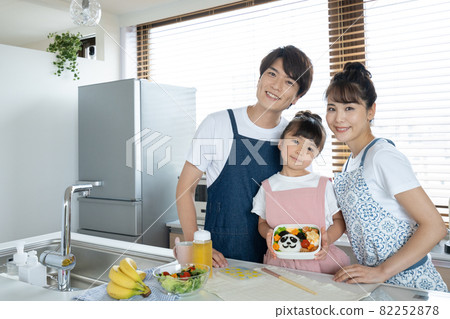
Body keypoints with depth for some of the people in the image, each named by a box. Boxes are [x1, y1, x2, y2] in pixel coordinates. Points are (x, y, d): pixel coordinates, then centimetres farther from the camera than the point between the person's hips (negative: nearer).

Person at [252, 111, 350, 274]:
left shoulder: (324, 185, 2)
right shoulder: (268, 187, 6)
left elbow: (340, 220, 8)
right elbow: (262, 222, 14)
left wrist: (328, 238, -11)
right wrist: (268, 234, -8)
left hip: (319, 259, 0)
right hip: (280, 262, 0)